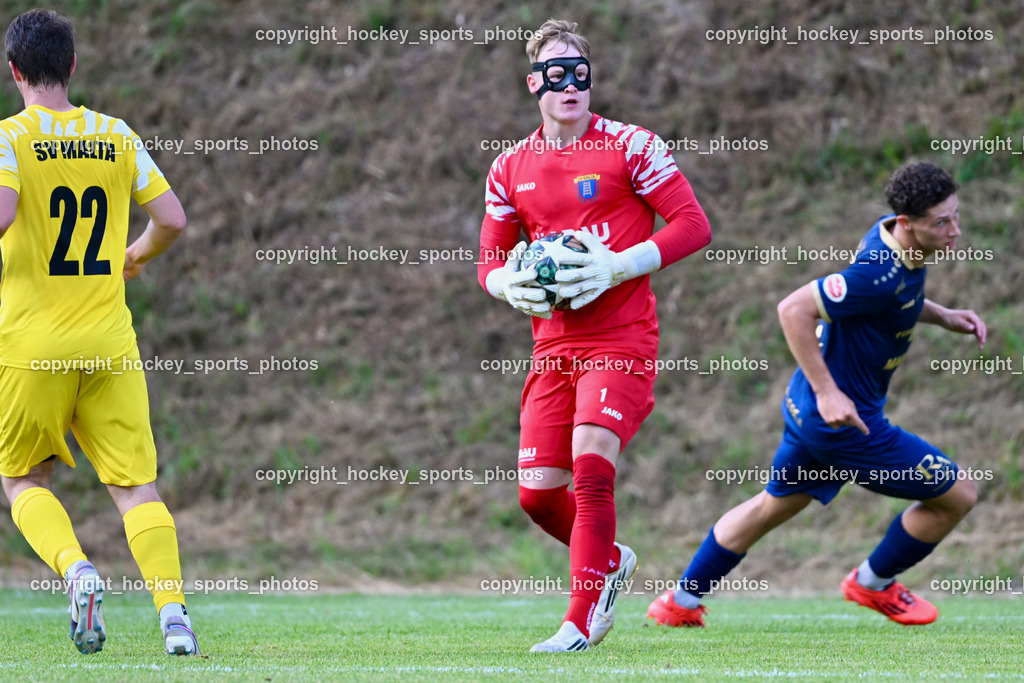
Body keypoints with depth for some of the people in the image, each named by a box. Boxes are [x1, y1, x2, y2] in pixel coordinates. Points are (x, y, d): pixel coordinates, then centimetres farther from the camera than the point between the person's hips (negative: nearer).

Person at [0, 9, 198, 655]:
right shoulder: (117, 136, 6)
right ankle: (173, 610, -12)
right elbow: (173, 218, 6)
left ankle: (77, 571, -11)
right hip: (110, 344, 3)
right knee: (137, 484, 4)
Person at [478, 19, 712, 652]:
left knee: (591, 464, -21)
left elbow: (693, 225, -6)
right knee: (538, 492, 2)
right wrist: (511, 284, -7)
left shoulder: (632, 147, -4)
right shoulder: (511, 168, 11)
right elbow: (490, 261, 17)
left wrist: (620, 266, -17)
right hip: (554, 344, 5)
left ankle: (581, 623, -15)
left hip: (621, 337, -5)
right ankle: (611, 560, 32)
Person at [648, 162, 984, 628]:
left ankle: (680, 602, 34)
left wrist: (944, 317, 7)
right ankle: (874, 584, 22)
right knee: (957, 496, 2)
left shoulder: (890, 233, 0)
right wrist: (827, 392, -27)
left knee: (775, 505, 27)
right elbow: (793, 310, -29)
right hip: (842, 418, -10)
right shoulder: (879, 274, -29)